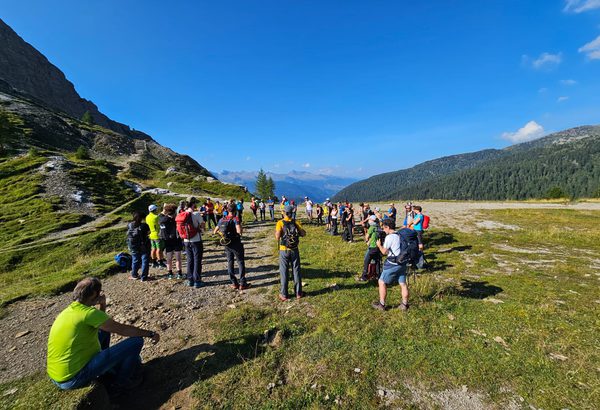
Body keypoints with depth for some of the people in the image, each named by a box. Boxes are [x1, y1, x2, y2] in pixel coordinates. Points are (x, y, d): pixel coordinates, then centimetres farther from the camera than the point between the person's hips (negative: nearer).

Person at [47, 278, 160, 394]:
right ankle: (119, 385, 12)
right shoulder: (88, 312, -21)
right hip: (74, 379, -9)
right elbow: (122, 329, -17)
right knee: (136, 341, -12)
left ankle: (108, 374, 29)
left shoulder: (67, 311, 6)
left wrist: (102, 305, 2)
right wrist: (151, 334, -6)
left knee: (104, 331, 23)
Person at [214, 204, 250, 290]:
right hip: (236, 244, -5)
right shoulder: (235, 219, -14)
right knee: (241, 262, 5)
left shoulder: (222, 220, 2)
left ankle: (234, 283, 18)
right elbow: (239, 231, -28)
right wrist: (240, 226, -8)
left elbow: (214, 232, 6)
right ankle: (242, 284, 7)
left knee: (230, 263, 13)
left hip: (227, 244, 5)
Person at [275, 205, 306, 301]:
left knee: (284, 272, 9)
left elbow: (277, 236, -22)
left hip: (284, 250, -2)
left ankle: (284, 294, 16)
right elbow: (303, 234, -6)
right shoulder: (296, 222, -4)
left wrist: (276, 233, -1)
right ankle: (298, 293, 21)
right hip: (295, 250, 2)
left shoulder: (280, 223, -12)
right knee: (296, 271, 12)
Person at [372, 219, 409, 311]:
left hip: (393, 264, -7)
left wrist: (379, 245, 4)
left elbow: (384, 252, -14)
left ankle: (381, 304, 12)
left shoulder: (389, 237, -15)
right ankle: (404, 304, 23)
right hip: (403, 263, 7)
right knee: (403, 283, 15)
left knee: (382, 282, 6)